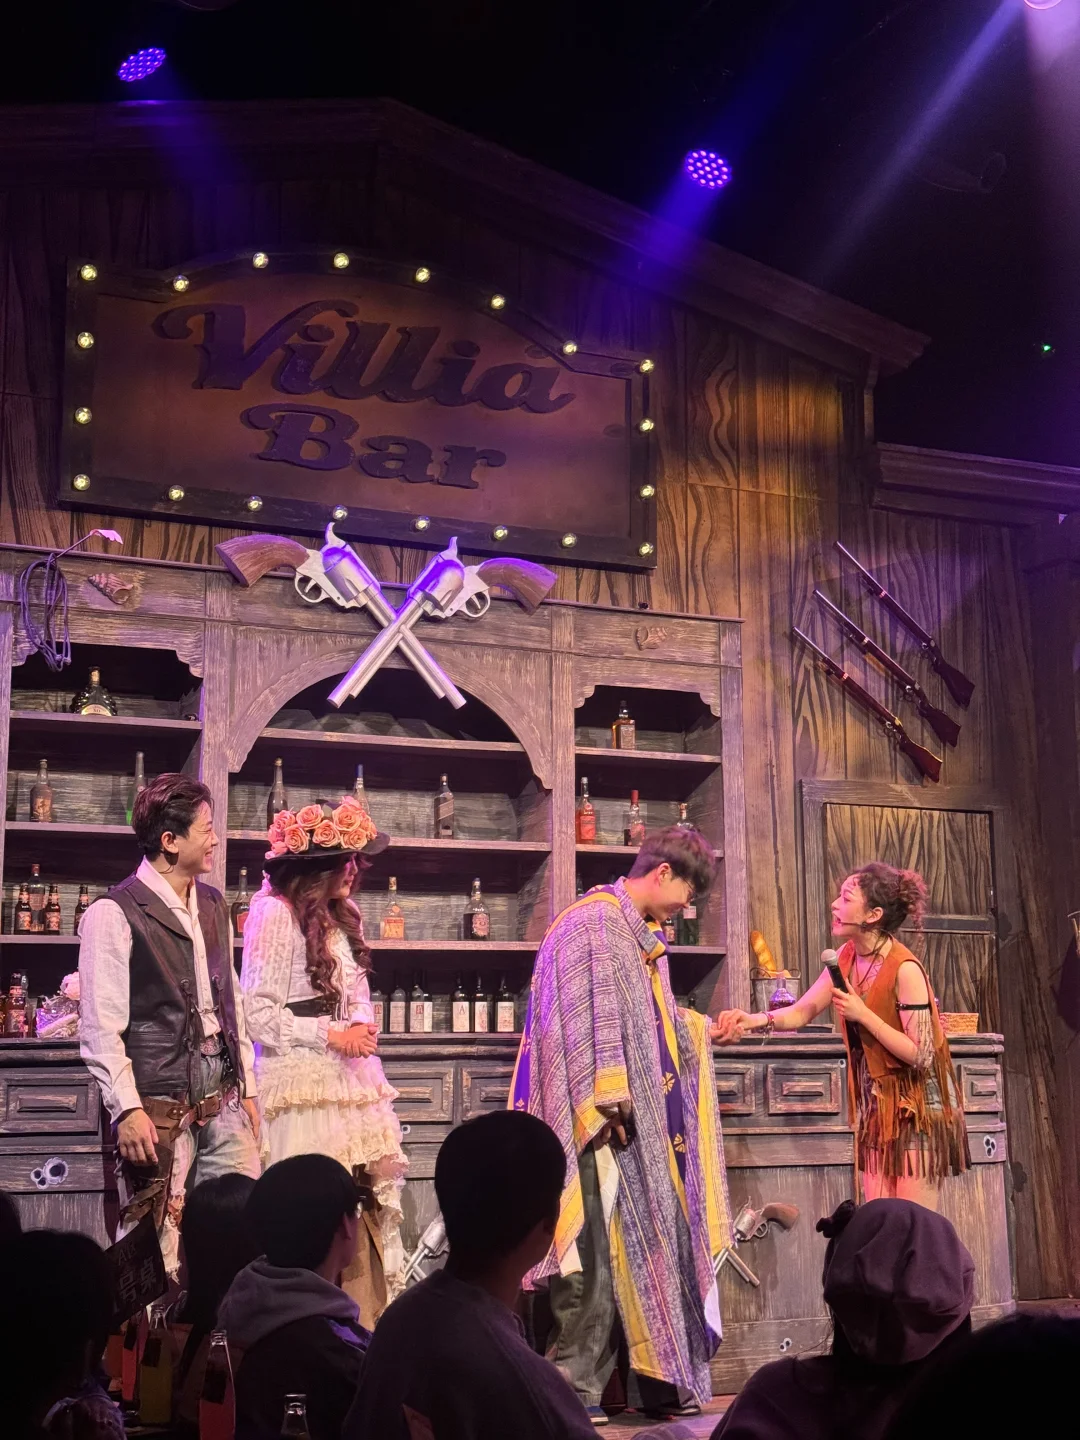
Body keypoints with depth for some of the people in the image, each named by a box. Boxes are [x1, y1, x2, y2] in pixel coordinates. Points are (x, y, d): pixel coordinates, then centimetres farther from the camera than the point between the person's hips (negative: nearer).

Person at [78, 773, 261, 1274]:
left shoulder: (214, 906, 14)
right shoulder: (114, 914, -9)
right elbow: (100, 1026, -12)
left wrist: (247, 1087, 16)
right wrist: (127, 1110, -16)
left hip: (223, 1097, 7)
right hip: (160, 1105, -7)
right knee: (156, 1251, -3)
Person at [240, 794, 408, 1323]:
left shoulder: (340, 917, 18)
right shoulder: (275, 913, -8)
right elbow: (256, 1012, -11)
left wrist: (361, 1027, 6)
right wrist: (331, 1036, -11)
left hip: (350, 1081, 8)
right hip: (303, 1085, -8)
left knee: (365, 1203, 4)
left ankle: (366, 1323, 10)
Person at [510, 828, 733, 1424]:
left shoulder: (641, 933, 19)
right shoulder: (594, 922, -12)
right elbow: (586, 1015, -19)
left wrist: (702, 1027, 39)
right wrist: (608, 1099, -24)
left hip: (645, 1117, 10)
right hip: (608, 1118, -10)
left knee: (653, 1241, 11)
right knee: (603, 1247, -7)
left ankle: (659, 1378, 18)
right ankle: (574, 1386, 1)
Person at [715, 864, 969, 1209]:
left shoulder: (905, 970, -20)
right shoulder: (848, 957, 3)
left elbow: (921, 1054, -21)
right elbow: (802, 1012, 4)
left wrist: (863, 1015, -23)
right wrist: (754, 1021, -13)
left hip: (914, 1106, -7)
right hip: (875, 1103, 8)